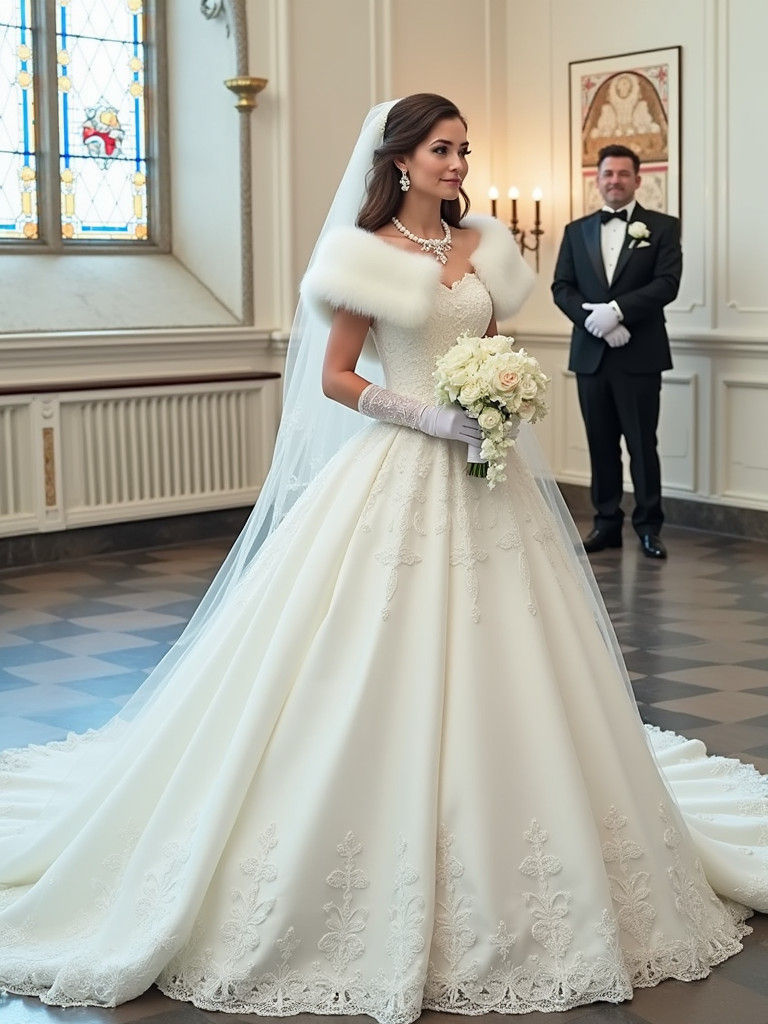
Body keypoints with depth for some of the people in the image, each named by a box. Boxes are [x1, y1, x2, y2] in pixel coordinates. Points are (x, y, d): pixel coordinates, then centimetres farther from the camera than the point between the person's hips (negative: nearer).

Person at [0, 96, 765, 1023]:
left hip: (483, 474, 5)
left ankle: (495, 871, 21)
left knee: (496, 672, 7)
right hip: (400, 473, -5)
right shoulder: (366, 253, -4)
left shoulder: (485, 245, 12)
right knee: (386, 675, -3)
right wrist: (432, 416, -16)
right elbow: (334, 378, -6)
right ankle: (389, 892, 10)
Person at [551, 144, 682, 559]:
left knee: (642, 443, 0)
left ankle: (649, 526, 9)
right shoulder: (576, 230, 13)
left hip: (639, 355, -3)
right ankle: (607, 522, 15)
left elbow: (667, 283, -9)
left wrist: (616, 310, -20)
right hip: (590, 354, 3)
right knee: (601, 444, 8)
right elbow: (561, 288, 4)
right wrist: (595, 319, -13)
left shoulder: (662, 227, 3)